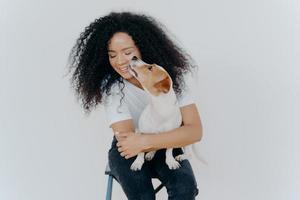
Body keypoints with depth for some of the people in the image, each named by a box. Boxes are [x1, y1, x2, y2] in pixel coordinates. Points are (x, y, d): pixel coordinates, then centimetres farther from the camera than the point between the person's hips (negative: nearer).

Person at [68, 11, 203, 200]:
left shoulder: (170, 74, -17)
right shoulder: (109, 85, -20)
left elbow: (195, 131, -23)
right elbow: (126, 140, -26)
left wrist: (145, 140, -33)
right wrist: (177, 136, -24)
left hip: (166, 148, 2)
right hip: (127, 152, -1)